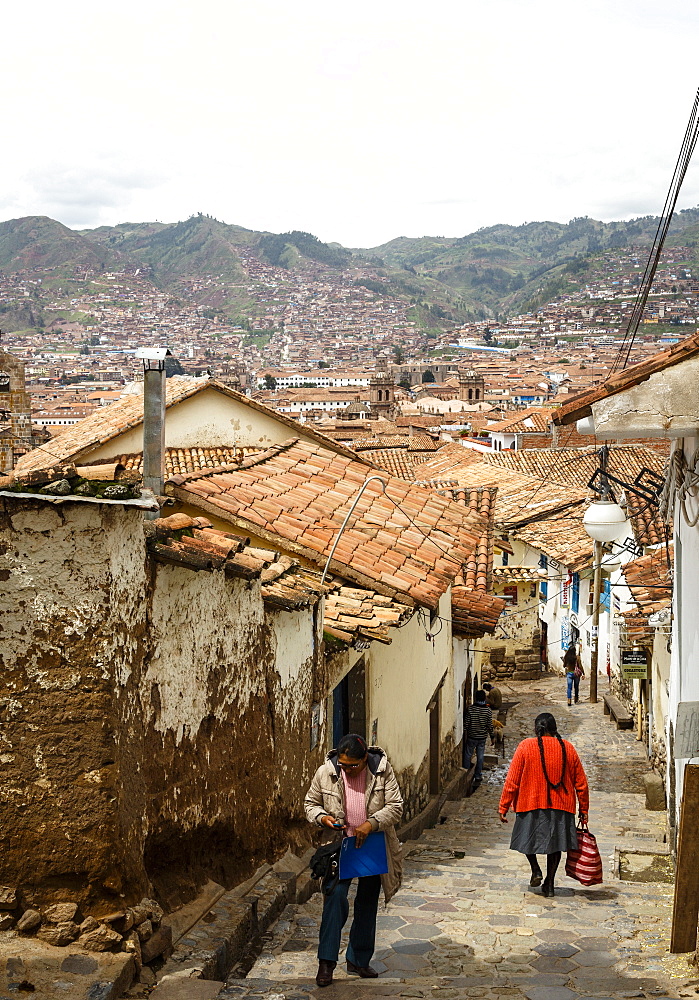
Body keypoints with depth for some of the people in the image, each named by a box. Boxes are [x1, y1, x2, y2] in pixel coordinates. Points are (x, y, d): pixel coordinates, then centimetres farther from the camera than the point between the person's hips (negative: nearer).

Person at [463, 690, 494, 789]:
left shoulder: (470, 709, -10)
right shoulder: (488, 710, -7)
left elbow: (467, 724, -8)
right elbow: (490, 725, -4)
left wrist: (465, 736, 2)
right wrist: (492, 737, 7)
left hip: (471, 737, -1)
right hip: (482, 737, 1)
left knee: (467, 756, 12)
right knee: (480, 757, 10)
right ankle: (478, 776, 15)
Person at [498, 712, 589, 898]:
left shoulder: (525, 747, -7)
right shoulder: (568, 748, 1)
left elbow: (512, 781, -6)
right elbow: (581, 783, 5)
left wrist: (503, 807, 1)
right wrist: (583, 809, 15)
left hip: (530, 802, -2)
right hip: (561, 806, 2)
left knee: (528, 839, 19)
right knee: (555, 842, 13)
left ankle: (536, 870, 4)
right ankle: (549, 884, 12)